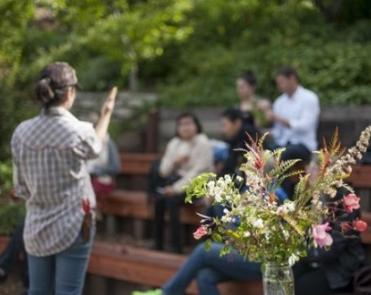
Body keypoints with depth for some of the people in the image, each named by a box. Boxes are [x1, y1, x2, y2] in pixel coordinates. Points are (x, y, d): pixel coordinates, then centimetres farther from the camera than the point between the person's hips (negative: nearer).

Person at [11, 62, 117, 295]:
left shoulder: (22, 132, -4)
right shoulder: (79, 131, -14)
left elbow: (21, 188, 2)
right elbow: (95, 148, 12)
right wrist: (106, 114, 27)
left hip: (37, 227, 4)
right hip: (73, 224, -4)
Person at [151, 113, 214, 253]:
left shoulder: (203, 143, -8)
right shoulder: (174, 143, 11)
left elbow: (198, 171, -17)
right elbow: (164, 171, 9)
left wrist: (177, 188, -22)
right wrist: (174, 162, -12)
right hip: (176, 180, 6)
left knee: (172, 198, -30)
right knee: (159, 197, -22)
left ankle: (176, 247, -24)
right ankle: (158, 246, -17)